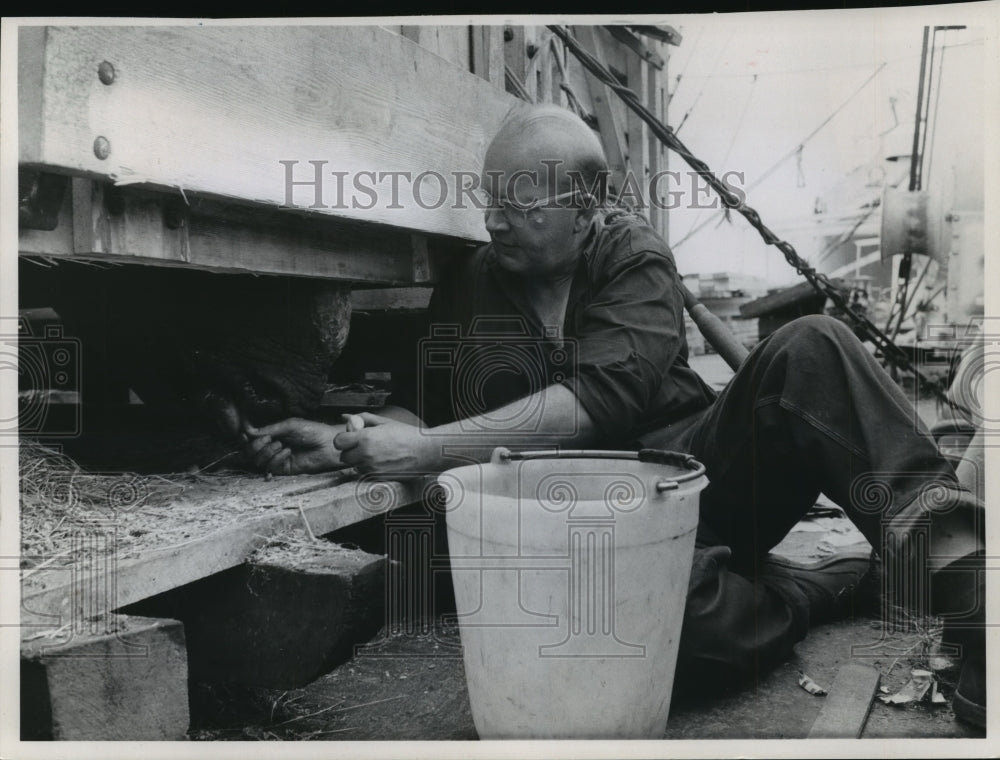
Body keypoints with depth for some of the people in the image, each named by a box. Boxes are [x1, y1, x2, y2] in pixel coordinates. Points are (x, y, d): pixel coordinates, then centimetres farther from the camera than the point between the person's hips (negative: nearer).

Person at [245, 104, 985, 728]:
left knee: (807, 348, -25)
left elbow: (602, 397, -18)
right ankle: (837, 588, -8)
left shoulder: (632, 254, -2)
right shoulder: (470, 287, 8)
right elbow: (430, 414, 11)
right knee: (692, 616, -36)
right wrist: (343, 442, -10)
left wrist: (431, 450, -22)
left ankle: (949, 555, -27)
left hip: (699, 471, 1)